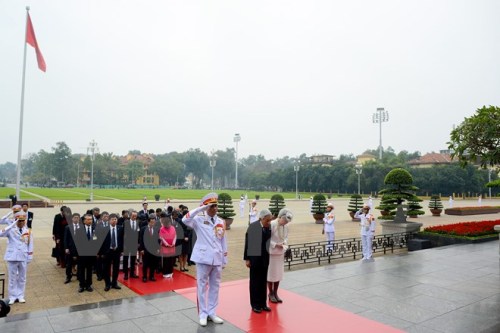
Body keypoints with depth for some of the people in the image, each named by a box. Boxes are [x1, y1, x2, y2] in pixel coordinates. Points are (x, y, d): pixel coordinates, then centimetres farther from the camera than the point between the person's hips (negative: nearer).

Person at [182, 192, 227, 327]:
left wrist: (224, 259, 11)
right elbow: (185, 220, -24)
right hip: (203, 258, -4)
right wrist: (200, 208, -24)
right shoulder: (199, 219, -5)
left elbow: (223, 241, 11)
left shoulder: (221, 222, 7)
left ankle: (212, 313, 25)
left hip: (217, 259, 4)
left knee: (215, 286, 12)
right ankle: (203, 314, 18)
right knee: (202, 286, 5)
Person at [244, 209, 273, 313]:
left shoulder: (269, 227, -2)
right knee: (255, 282, 9)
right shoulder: (252, 227, -13)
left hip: (265, 258, 4)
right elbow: (247, 243, -10)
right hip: (255, 258, -4)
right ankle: (255, 305, 20)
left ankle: (263, 303, 25)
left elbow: (268, 241, 8)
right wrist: (247, 259, -9)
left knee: (263, 282, 13)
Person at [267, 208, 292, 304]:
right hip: (271, 252, -6)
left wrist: (285, 245, -5)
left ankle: (275, 293, 27)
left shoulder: (286, 226, -2)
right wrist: (276, 244, -22)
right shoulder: (272, 225, -20)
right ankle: (271, 293, 24)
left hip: (280, 253, 6)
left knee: (279, 273, 12)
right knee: (271, 273, 7)